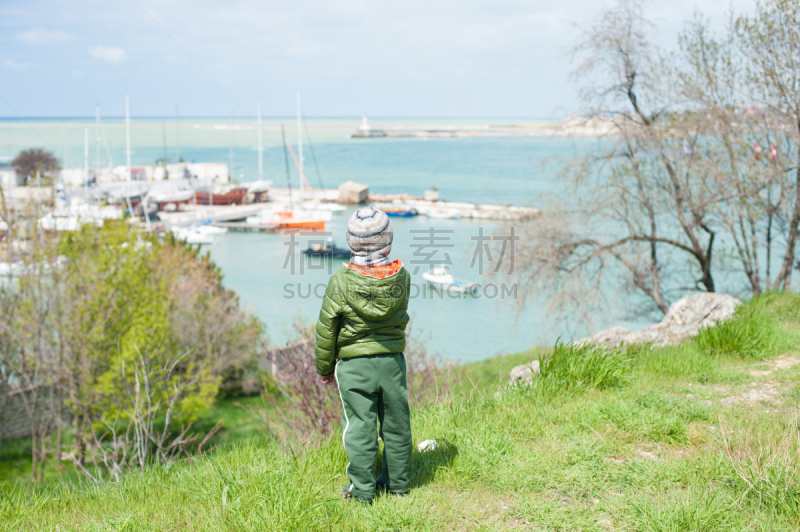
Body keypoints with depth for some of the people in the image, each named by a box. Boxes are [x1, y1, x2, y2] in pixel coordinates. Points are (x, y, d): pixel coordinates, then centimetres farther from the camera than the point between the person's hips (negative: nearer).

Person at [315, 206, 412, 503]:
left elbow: (326, 329, -5)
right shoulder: (401, 276, -7)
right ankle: (397, 482, 27)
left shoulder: (341, 281, -13)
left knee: (359, 425, 5)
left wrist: (324, 368, 6)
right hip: (393, 359, 3)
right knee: (396, 423, 14)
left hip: (354, 364, -3)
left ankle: (362, 489, 12)